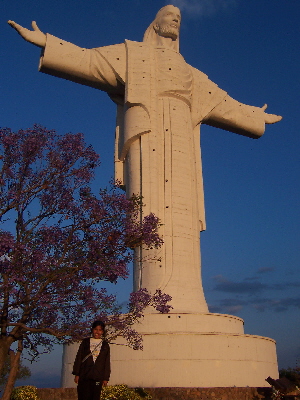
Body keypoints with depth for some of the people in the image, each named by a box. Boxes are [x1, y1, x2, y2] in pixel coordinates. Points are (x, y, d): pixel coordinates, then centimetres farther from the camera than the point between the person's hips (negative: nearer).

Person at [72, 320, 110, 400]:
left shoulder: (105, 345, 11)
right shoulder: (85, 342, 9)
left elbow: (107, 363, 10)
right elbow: (78, 358, 7)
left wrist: (106, 378, 4)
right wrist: (76, 374, 0)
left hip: (98, 377, 1)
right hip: (84, 376, -1)